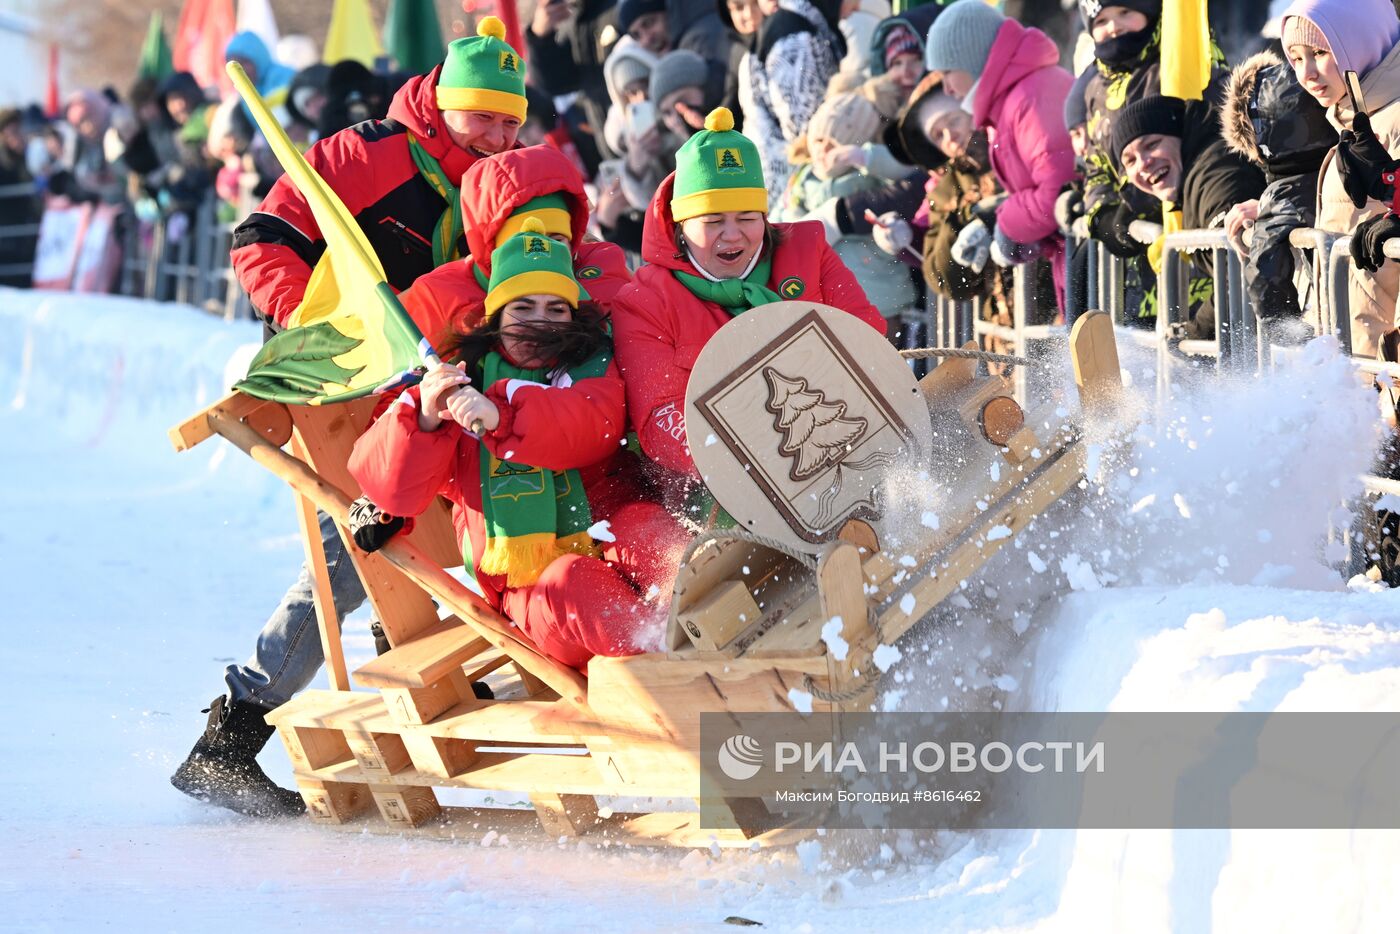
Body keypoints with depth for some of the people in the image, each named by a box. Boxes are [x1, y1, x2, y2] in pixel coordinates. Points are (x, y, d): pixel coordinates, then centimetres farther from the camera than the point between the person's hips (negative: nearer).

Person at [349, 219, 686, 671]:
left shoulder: (595, 368, 13)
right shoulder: (460, 384, 13)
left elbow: (594, 426, -13)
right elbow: (395, 488, 4)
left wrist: (503, 417, -30)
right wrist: (424, 422, -17)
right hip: (527, 577, 0)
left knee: (644, 532, -34)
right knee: (570, 587, -34)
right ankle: (648, 655, -60)